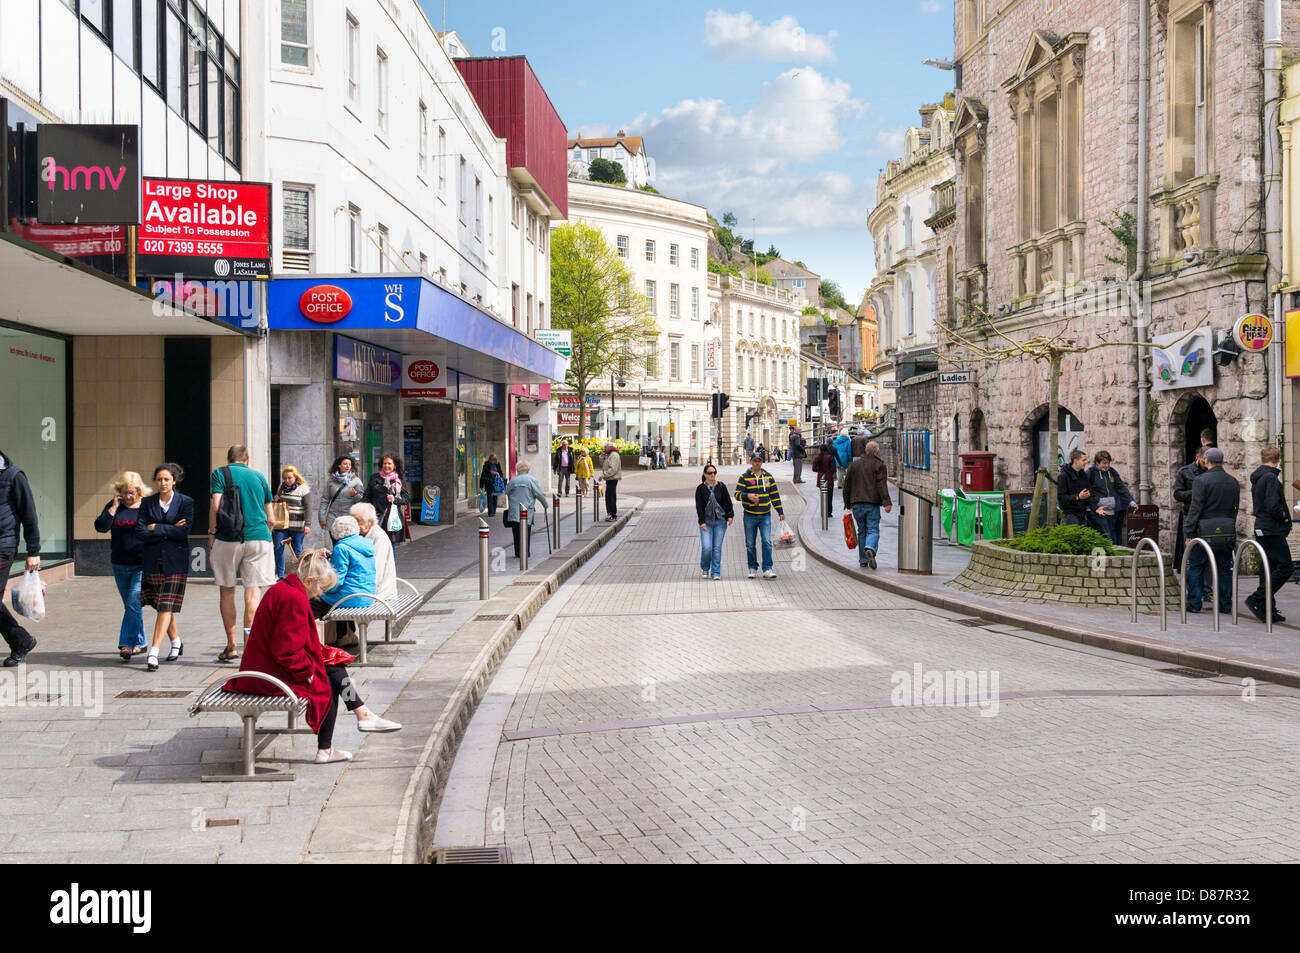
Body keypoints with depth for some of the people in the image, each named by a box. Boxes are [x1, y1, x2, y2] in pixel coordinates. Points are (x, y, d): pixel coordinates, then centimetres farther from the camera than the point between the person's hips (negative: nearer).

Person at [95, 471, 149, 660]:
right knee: (130, 606, 12)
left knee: (134, 604, -14)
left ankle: (126, 644, -12)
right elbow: (101, 527, -6)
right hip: (120, 565, 4)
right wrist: (114, 508, -13)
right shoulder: (113, 506, 5)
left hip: (142, 565, -4)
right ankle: (140, 643, 24)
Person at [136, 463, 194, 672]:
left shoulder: (185, 502, 0)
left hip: (175, 562, -3)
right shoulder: (147, 503, 6)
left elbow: (184, 531, -11)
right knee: (161, 606, 11)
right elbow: (140, 532, -4)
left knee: (166, 607, -10)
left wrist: (156, 528, -9)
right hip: (152, 561, 3)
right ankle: (176, 642, 32)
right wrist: (169, 532, -11)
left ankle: (153, 652, -12)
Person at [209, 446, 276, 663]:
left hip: (228, 539, -1)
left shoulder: (220, 473, 5)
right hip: (258, 537, 2)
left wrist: (211, 533, 1)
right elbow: (270, 518, 14)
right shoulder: (259, 476, 14)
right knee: (253, 590, -1)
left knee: (227, 591, 10)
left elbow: (216, 506, -9)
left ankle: (231, 645, 14)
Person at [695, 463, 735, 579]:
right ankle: (704, 568, 15)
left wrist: (730, 515, -4)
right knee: (707, 547, -11)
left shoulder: (721, 486, 6)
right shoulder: (700, 488, 2)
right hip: (706, 522, -1)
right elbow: (699, 507, -1)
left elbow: (728, 502, 6)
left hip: (720, 521, 1)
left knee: (717, 548, -1)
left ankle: (716, 573, 6)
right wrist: (702, 522, -9)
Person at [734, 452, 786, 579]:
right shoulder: (744, 477, 0)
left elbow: (775, 495, 13)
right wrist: (748, 496, -27)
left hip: (765, 516, 1)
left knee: (767, 542, -10)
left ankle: (767, 570, -8)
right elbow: (737, 494, -7)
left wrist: (780, 512, 9)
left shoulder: (768, 477, 9)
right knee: (750, 544, 5)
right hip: (750, 516, -1)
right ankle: (753, 569, 18)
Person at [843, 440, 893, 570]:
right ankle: (871, 549, -32)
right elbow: (882, 485, -12)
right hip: (873, 504, -3)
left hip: (857, 503, 4)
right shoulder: (879, 465, -1)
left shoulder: (854, 464, 12)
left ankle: (863, 561, 11)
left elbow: (847, 485, 15)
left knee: (862, 531, 12)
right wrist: (887, 502, -16)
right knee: (873, 530, -2)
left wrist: (848, 503, 22)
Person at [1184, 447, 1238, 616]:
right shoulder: (1233, 482, 8)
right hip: (1227, 532, 5)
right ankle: (1226, 604, 14)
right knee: (1225, 568, 11)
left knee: (1196, 568, 4)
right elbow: (1236, 508, 13)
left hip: (1205, 532, -5)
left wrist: (1189, 532, -10)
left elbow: (1195, 508, -13)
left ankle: (1194, 603, 5)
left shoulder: (1202, 480, -10)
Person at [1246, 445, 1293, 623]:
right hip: (1273, 531, -10)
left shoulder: (1256, 479, 15)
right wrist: (1285, 516, -5)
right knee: (1285, 567, -10)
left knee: (1269, 567, 11)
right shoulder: (1271, 478, -15)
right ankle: (1256, 600, -12)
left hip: (1262, 529, 10)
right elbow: (1272, 507, -23)